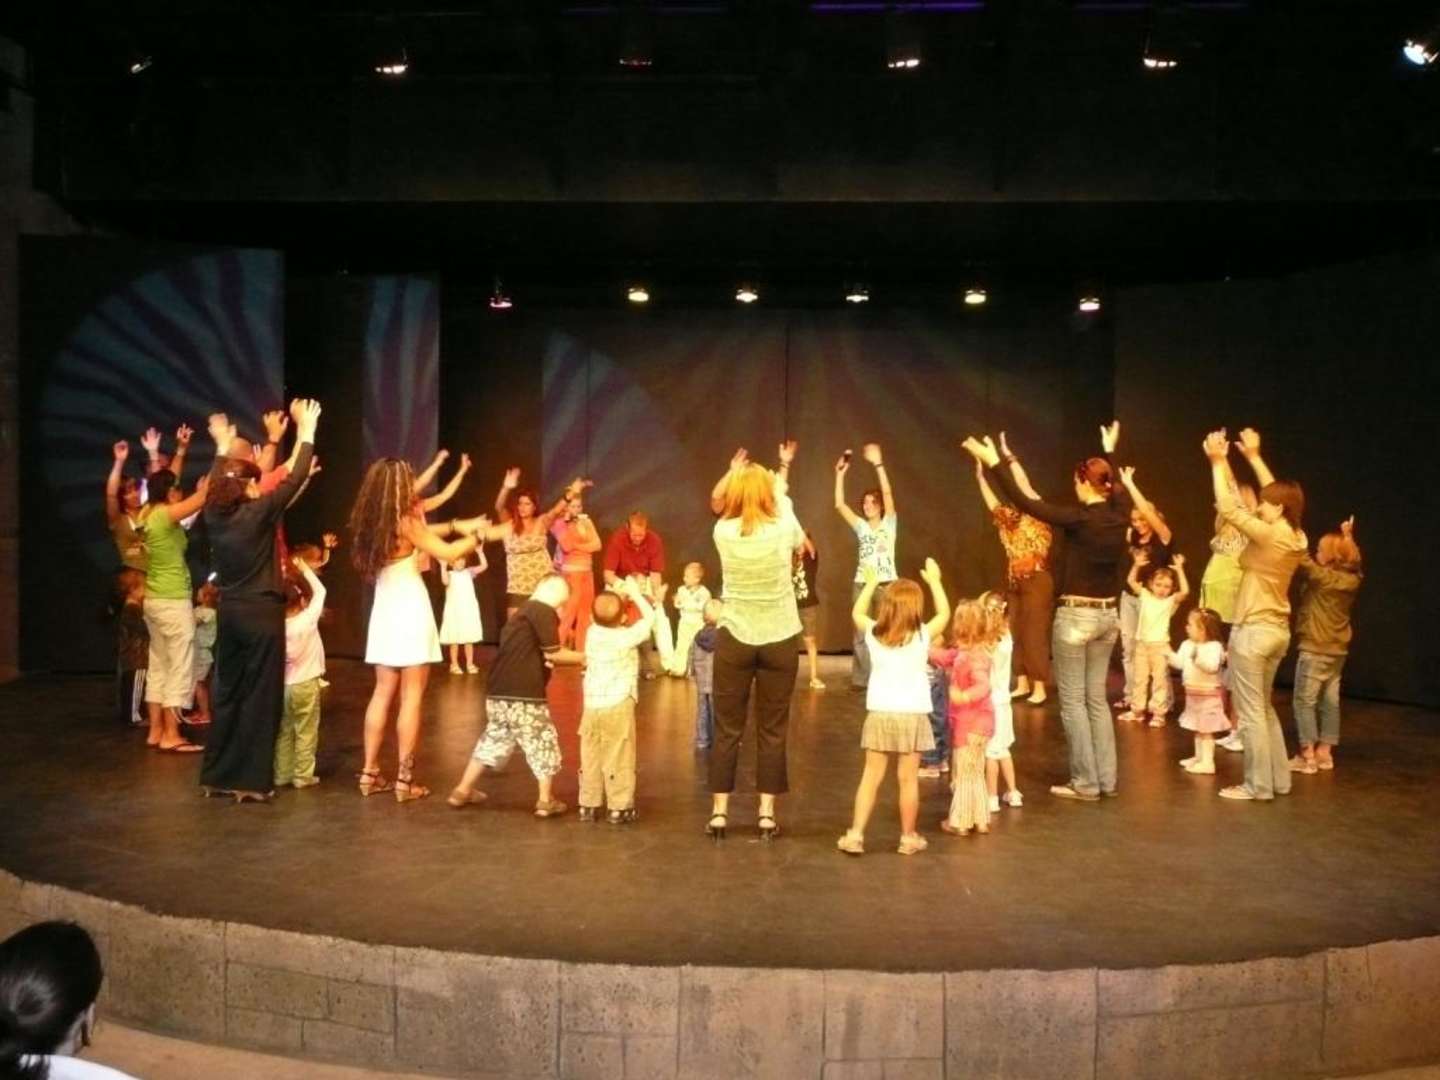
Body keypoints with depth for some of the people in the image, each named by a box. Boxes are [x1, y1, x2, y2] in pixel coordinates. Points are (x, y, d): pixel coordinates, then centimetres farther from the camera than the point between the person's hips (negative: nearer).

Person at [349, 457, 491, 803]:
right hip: (409, 614, -7)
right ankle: (404, 779, 0)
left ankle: (370, 773, 15)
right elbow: (448, 553, -12)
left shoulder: (373, 523, 6)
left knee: (383, 692, 13)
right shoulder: (404, 522, -14)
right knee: (411, 697, -2)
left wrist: (456, 525, 18)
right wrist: (477, 538, 4)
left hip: (385, 614, 7)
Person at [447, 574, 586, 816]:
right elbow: (552, 654, -8)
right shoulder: (543, 612, -8)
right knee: (543, 743, 5)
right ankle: (546, 800, 10)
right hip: (523, 696, -8)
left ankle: (463, 791, 25)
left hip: (498, 692, 9)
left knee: (493, 740, 20)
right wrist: (583, 657, 3)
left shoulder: (522, 612, 18)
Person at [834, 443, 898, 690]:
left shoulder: (889, 523, 2)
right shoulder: (861, 527, 10)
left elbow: (888, 493, -11)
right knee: (861, 633, 3)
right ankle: (861, 679, 8)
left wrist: (878, 464, -18)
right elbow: (839, 505, 1)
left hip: (886, 584, -3)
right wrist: (840, 474, -4)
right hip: (862, 584, 3)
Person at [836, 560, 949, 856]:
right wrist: (934, 581, 18)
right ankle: (908, 837, 16)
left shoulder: (874, 634, -1)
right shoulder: (922, 635, -6)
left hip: (880, 714, 2)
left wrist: (871, 583, 26)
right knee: (908, 779, 6)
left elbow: (857, 613, 19)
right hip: (912, 715, -2)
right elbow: (944, 613, 10)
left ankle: (855, 834, 3)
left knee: (871, 776, 6)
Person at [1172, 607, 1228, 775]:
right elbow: (1180, 663, 6)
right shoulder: (1187, 645, 4)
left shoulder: (1214, 646, -19)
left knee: (1206, 730, -5)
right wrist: (1169, 654, -3)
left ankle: (1207, 762, -1)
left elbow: (1212, 666, -31)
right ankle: (1199, 757, 29)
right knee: (1197, 729, 18)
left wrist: (1199, 657, -40)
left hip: (1208, 694, -8)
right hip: (1192, 693, 8)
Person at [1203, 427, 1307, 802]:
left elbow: (1228, 507, -16)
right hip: (1278, 630, 8)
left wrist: (1218, 461, -8)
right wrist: (1254, 457, 19)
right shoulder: (1296, 538, 3)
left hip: (1253, 631, -8)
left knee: (1250, 712, 0)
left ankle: (1258, 785, 6)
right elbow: (1279, 494, 16)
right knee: (1265, 708, 19)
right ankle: (1278, 779, 24)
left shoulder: (1268, 535, -19)